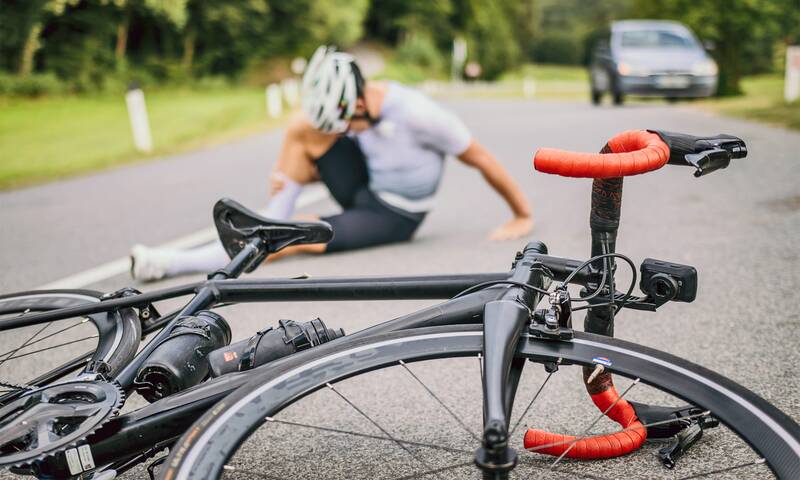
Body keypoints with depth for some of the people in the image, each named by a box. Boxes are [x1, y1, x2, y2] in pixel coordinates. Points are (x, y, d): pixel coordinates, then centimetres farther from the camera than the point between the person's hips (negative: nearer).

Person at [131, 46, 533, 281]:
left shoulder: (415, 115, -26)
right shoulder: (354, 108, -7)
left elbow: (481, 159, -15)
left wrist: (523, 215, -7)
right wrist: (289, 176, -12)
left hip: (393, 217, -6)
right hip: (363, 190, 6)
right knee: (303, 126, -13)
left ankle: (173, 264, -20)